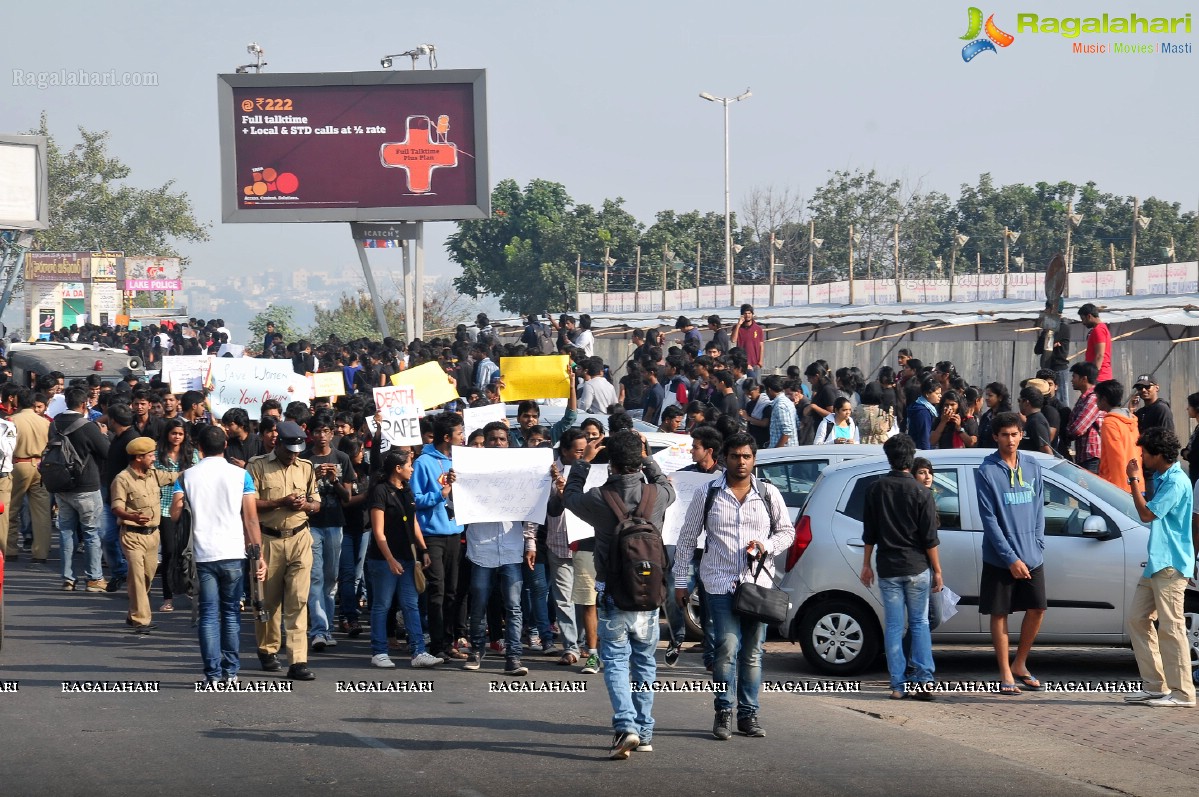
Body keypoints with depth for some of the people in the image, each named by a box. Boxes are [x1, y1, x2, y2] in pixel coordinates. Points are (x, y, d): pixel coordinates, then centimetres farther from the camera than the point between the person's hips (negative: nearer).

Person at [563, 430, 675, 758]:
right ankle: (644, 733, 17)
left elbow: (570, 496, 10)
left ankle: (626, 726, -19)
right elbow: (667, 487, 21)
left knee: (616, 662, -1)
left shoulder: (599, 498, -13)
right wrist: (645, 457, 26)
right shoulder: (657, 495, -6)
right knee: (645, 662, 14)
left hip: (612, 596, -3)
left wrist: (583, 462, 20)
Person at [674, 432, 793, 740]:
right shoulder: (707, 494, 3)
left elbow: (787, 531, 15)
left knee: (753, 651, 6)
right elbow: (686, 539, 7)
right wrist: (680, 582, 5)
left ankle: (748, 714, 14)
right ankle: (724, 712, -2)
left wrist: (767, 545, -7)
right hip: (720, 584, -2)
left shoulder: (769, 494, 8)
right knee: (728, 647, -13)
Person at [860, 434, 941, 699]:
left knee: (894, 626, 5)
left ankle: (898, 685, 2)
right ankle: (924, 680, -3)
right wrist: (937, 571, 2)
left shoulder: (875, 490, 1)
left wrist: (866, 564, 16)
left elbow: (869, 533, 6)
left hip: (888, 568, 2)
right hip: (917, 567, -2)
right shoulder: (921, 493, -7)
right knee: (920, 623, 6)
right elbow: (930, 538, -6)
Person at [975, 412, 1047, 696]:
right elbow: (989, 518, -11)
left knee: (1036, 610, 4)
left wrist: (1037, 547, -1)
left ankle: (1020, 665, 22)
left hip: (1031, 556, 4)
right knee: (1000, 613, 2)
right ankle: (1006, 675, 10)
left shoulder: (1032, 466, 6)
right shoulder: (986, 471, -9)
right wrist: (1011, 558, -14)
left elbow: (1038, 510, 10)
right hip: (999, 559, -4)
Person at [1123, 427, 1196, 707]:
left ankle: (1182, 693, -7)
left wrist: (1134, 480, -11)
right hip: (1156, 562, 11)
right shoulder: (1162, 478, 15)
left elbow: (1146, 514, -18)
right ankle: (1155, 686, 14)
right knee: (1137, 619, 10)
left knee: (1171, 627, -9)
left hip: (1170, 565, -11)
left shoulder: (1176, 482, -16)